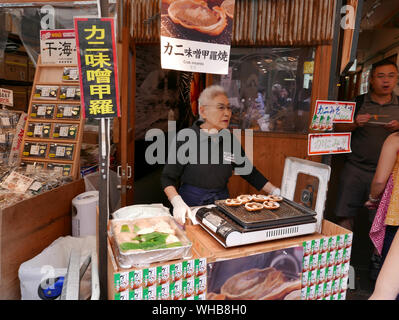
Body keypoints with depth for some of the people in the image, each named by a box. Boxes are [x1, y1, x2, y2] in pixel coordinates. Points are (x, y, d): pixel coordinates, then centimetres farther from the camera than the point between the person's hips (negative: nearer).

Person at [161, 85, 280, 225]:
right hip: (191, 204, -3)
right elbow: (168, 177, -8)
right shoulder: (184, 138, -8)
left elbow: (249, 172, 13)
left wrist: (276, 192, 5)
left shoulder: (230, 139, 5)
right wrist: (177, 202, -25)